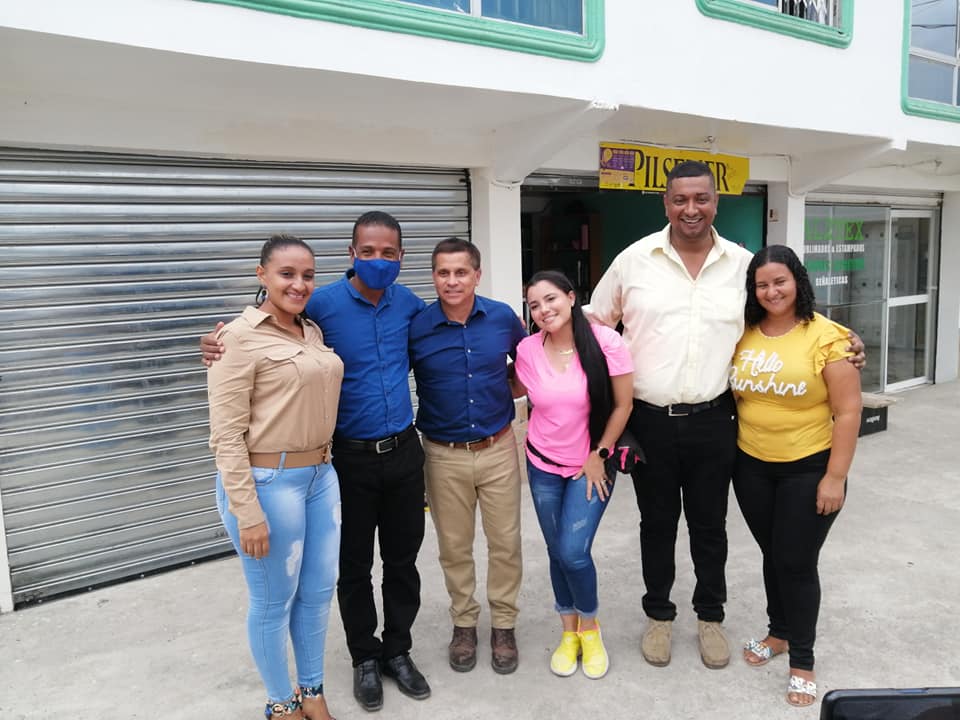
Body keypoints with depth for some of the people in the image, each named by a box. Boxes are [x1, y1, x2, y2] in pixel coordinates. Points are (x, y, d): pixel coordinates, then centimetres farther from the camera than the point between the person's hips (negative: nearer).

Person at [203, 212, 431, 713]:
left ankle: (398, 650, 35)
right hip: (352, 458, -3)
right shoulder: (322, 304, -11)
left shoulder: (409, 304, 2)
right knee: (355, 565, 11)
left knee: (402, 559, 15)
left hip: (404, 451, 4)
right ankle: (365, 658, 33)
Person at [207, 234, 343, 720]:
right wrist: (247, 512, -18)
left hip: (321, 475, 7)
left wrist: (322, 466, 15)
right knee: (273, 602, 10)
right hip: (267, 482, -7)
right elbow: (226, 435, -16)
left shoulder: (313, 332, 8)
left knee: (318, 591, 17)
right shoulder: (239, 338, -13)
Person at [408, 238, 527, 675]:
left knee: (505, 542, 10)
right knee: (454, 547, 13)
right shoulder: (415, 327, -11)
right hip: (444, 456, -1)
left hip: (498, 449, 1)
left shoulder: (502, 317, -4)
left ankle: (504, 624, 31)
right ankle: (464, 623, 34)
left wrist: (507, 391, 3)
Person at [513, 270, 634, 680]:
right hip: (543, 465, 3)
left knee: (574, 552, -9)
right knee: (557, 552, 11)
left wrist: (599, 455, -7)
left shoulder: (605, 342, -18)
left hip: (591, 466, -3)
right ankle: (569, 632, 33)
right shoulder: (527, 350, -10)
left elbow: (622, 405, -9)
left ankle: (590, 629, 21)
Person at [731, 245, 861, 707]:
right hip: (751, 466, 4)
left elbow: (847, 412, -12)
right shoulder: (743, 335, -1)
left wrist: (835, 476, -14)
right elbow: (731, 394, 9)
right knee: (772, 555, 18)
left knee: (797, 562, 4)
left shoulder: (826, 337, -13)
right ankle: (779, 632, 40)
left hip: (808, 469, -4)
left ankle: (802, 661, 23)